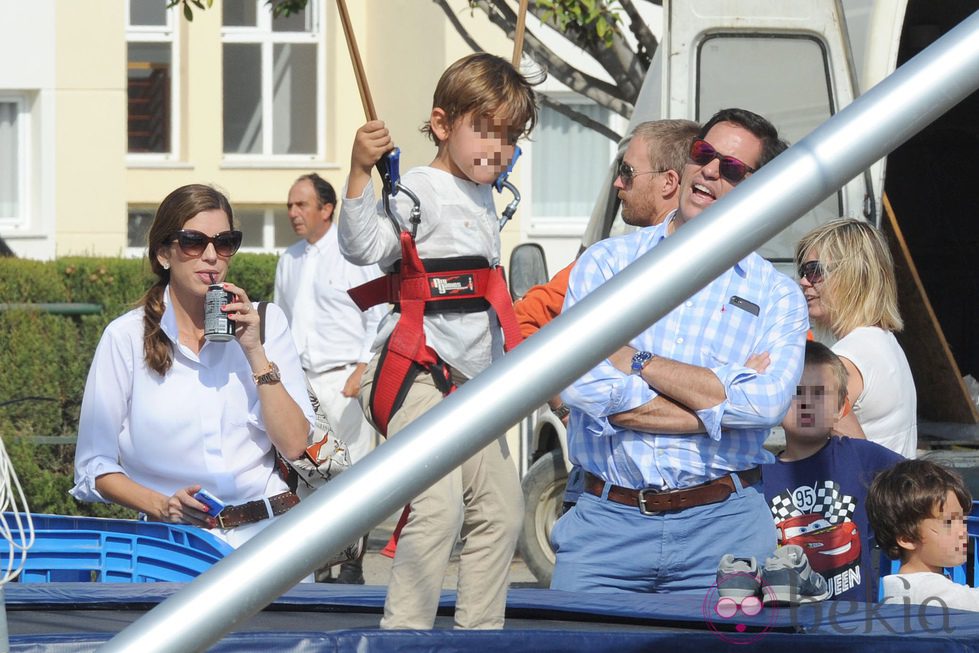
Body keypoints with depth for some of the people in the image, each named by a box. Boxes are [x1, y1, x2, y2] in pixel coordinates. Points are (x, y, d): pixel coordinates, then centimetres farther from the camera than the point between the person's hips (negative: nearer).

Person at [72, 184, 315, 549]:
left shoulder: (267, 322, 12)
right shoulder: (127, 337, 4)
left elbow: (295, 446, 3)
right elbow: (95, 467, 4)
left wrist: (254, 351, -4)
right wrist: (162, 506, -13)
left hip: (269, 533, 2)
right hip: (176, 538, -2)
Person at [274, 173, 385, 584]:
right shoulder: (289, 260, 17)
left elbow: (378, 318, -4)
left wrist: (362, 371, -13)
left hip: (342, 378, -6)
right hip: (299, 379, 6)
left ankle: (351, 564, -5)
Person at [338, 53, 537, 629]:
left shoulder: (484, 198, 19)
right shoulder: (419, 191, -10)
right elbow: (365, 246, -29)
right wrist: (361, 173, -39)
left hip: (473, 385, 10)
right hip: (418, 375, -10)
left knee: (500, 512, 13)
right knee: (439, 506, -23)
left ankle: (481, 630, 23)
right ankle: (404, 631, -23)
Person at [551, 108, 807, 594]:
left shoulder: (778, 297, 8)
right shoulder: (607, 262, 8)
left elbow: (765, 404, -11)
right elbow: (580, 385, -8)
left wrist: (636, 361, -8)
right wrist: (718, 396, -7)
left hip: (722, 529, 0)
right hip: (606, 521, 0)